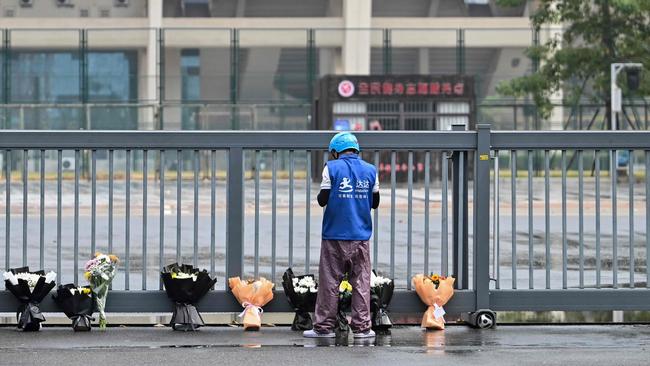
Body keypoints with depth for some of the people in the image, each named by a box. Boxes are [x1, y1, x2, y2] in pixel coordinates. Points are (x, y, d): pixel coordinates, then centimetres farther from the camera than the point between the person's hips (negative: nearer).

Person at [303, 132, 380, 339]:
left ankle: (324, 327, 3)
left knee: (329, 282, 2)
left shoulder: (332, 168, -5)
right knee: (361, 282, 6)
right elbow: (375, 203, 10)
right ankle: (361, 327, 4)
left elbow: (322, 200, -7)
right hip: (361, 236, 2)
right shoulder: (370, 170, 5)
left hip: (334, 236, -2)